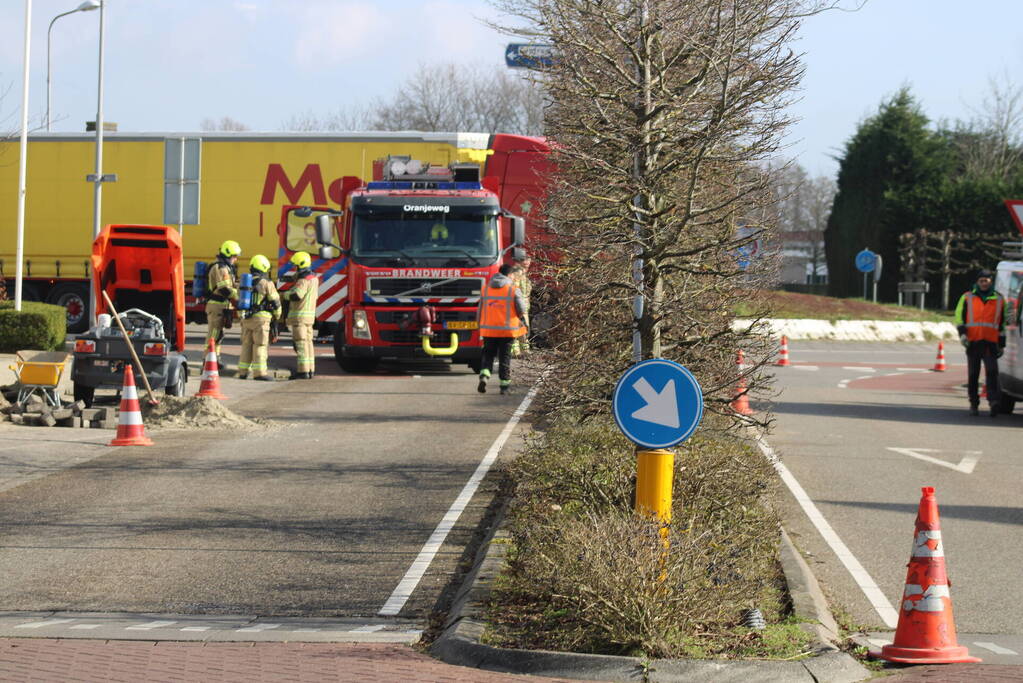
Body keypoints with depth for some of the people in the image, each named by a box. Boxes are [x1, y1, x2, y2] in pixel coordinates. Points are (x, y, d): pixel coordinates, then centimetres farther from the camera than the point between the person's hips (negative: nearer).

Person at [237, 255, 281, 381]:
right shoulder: (266, 284, -7)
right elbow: (275, 302, -5)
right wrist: (277, 316, 12)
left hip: (246, 318, 6)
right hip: (261, 318, -6)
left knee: (246, 345, 13)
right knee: (260, 345, -4)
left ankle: (243, 372, 16)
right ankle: (259, 372, -7)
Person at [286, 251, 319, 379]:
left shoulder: (303, 280, -17)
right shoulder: (314, 278, 14)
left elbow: (296, 295, -29)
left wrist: (286, 295, -8)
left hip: (300, 316, -10)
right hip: (310, 315, 10)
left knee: (300, 343, -8)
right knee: (308, 342, 12)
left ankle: (303, 371, -10)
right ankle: (310, 370, 14)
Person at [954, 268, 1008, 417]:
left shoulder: (999, 300, 12)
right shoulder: (967, 298, 10)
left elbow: (1002, 324, 17)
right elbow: (959, 317, 9)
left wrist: (1002, 345, 14)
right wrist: (962, 333, -7)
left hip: (991, 343, -1)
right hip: (973, 342, 1)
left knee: (992, 372, -15)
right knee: (973, 375, 5)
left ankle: (994, 401, -24)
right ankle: (973, 404, 13)